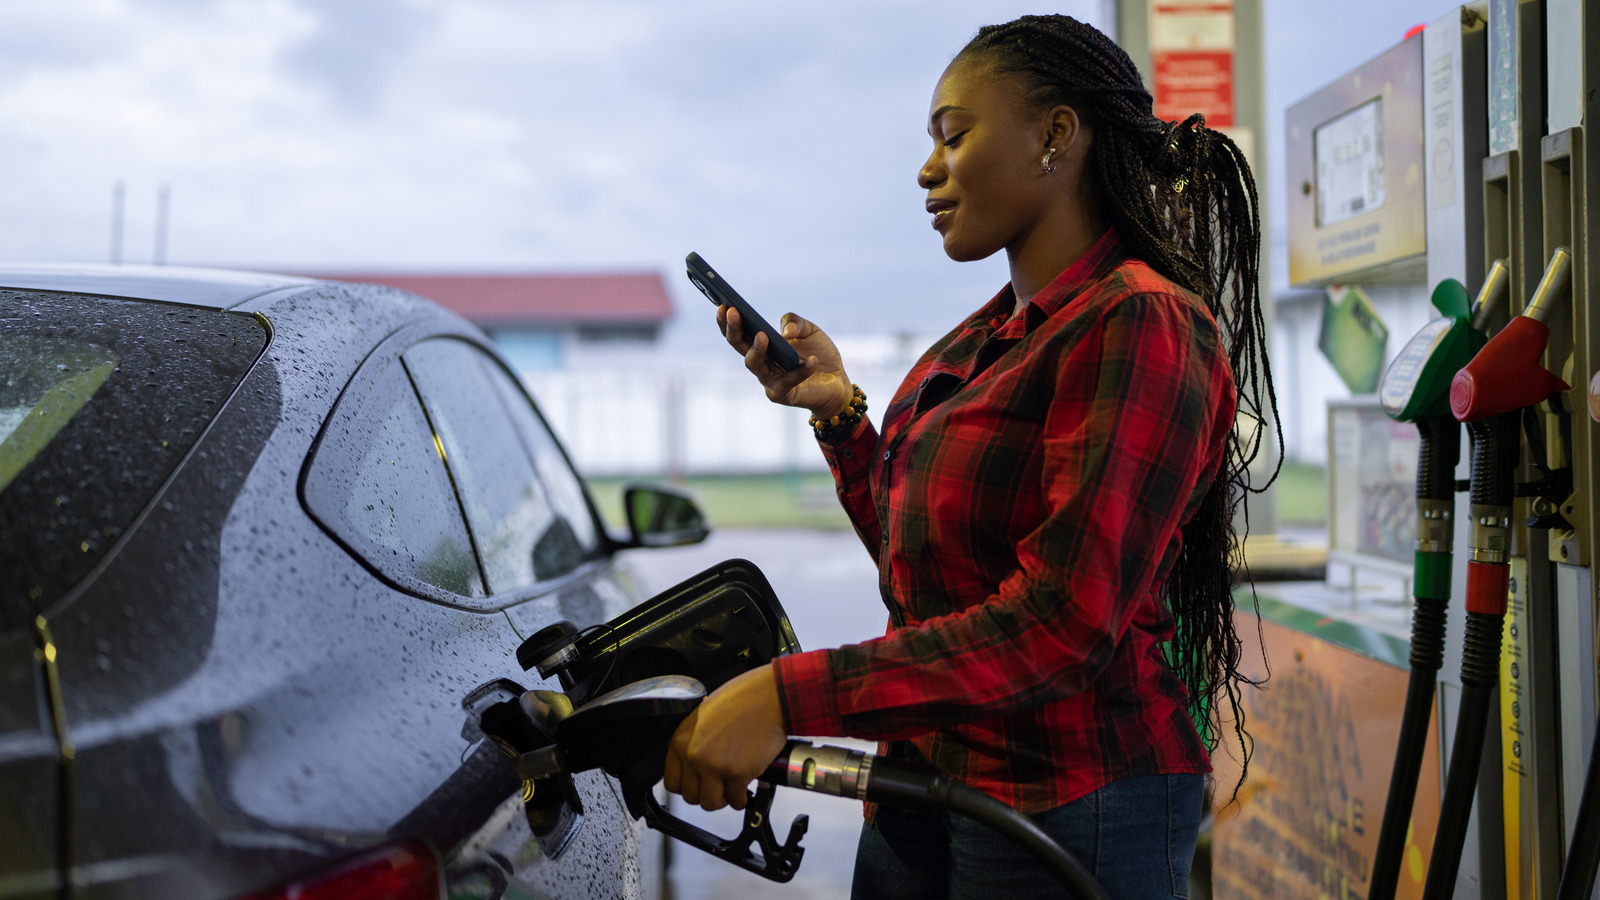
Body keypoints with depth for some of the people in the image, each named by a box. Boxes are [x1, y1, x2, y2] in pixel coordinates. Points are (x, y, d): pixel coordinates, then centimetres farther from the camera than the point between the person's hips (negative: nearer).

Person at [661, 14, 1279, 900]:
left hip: (1067, 804, -7)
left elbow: (1062, 622, -24)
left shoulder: (1138, 325, -16)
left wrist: (788, 695, -27)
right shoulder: (988, 336, 11)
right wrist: (838, 410, 5)